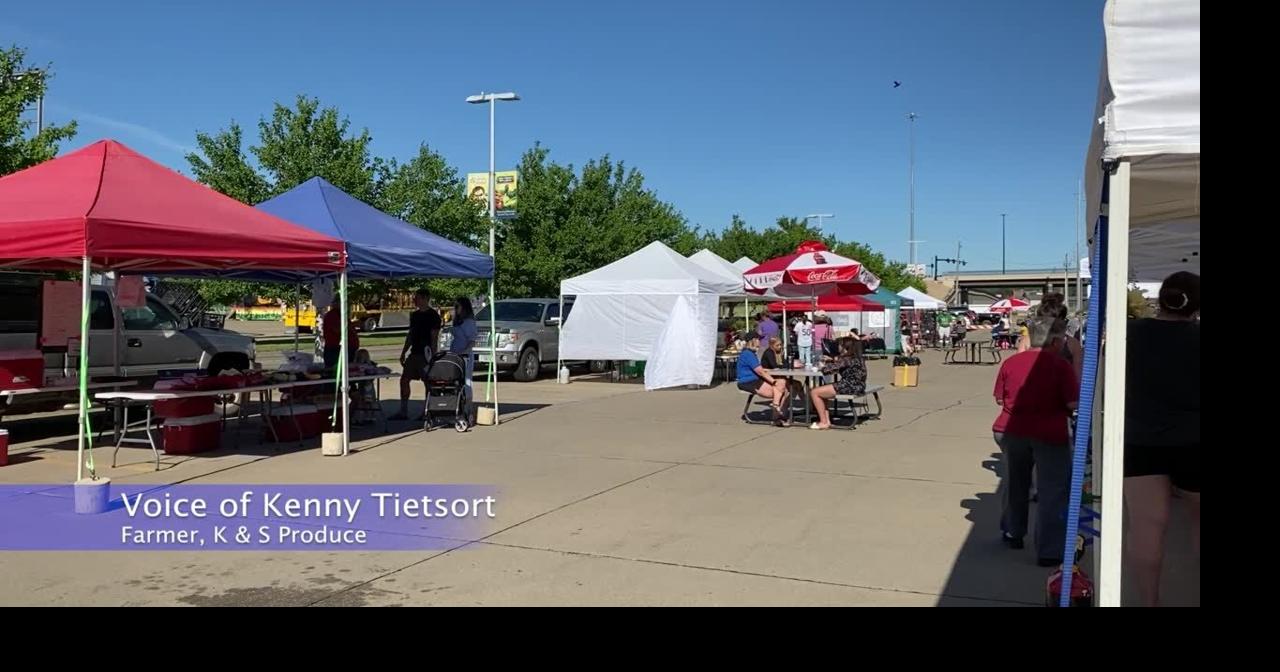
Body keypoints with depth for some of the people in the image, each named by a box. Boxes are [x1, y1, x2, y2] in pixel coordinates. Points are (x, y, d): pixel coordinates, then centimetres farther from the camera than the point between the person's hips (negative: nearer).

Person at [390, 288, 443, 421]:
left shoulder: (433, 316, -8)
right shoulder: (414, 315, 14)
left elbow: (434, 337, -12)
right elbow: (410, 335, 19)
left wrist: (432, 355, -18)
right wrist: (403, 352, 16)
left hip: (425, 355, -8)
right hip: (414, 353, 8)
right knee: (404, 380, 5)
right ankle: (403, 412, 11)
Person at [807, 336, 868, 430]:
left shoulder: (847, 359, -16)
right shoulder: (856, 357, 12)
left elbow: (829, 369, -19)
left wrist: (822, 367, 1)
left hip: (850, 386, -11)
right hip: (855, 386, 11)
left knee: (814, 392, -5)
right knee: (820, 392, 23)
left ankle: (824, 422, 0)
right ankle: (827, 420, 14)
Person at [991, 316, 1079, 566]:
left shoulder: (1010, 362, 0)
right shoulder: (1060, 365, -11)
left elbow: (999, 398, 7)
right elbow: (1072, 404, -14)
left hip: (1011, 430, 4)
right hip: (1049, 434, -4)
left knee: (1015, 484, 23)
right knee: (1052, 491, 4)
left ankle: (1012, 533, 37)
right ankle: (1049, 551, 3)